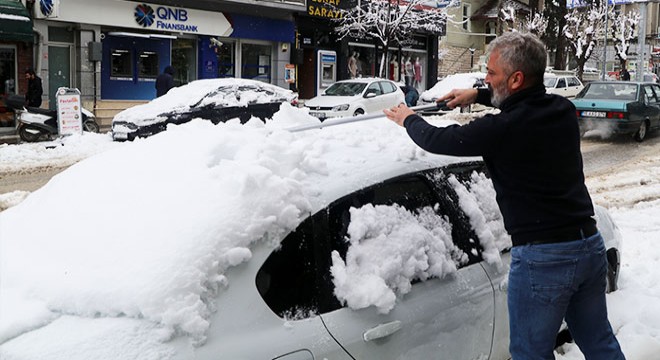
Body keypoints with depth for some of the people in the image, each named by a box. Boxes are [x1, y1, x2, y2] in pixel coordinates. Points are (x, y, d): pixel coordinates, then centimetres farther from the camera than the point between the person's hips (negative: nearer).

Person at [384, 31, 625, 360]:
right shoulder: (563, 110, 1)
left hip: (542, 258, -7)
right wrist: (479, 95, 28)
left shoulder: (502, 129, -20)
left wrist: (408, 119, 15)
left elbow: (437, 140, -5)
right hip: (591, 246, 8)